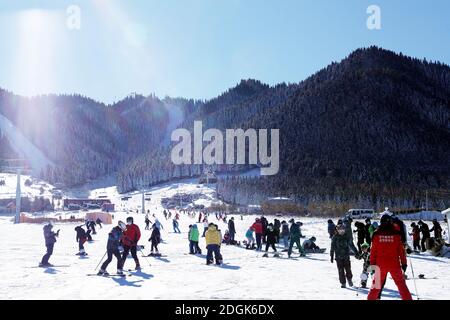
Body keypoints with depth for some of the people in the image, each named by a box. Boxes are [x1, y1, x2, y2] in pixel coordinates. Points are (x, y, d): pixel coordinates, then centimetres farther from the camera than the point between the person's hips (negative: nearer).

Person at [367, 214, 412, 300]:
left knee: (377, 284, 12)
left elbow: (373, 250, 0)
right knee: (401, 284, 8)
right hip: (395, 264, -1)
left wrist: (372, 264, 7)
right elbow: (401, 250, -2)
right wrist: (404, 263, 6)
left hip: (380, 264, 1)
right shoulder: (396, 234, -5)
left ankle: (371, 298, 14)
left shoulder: (376, 234, -2)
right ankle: (407, 298, 8)